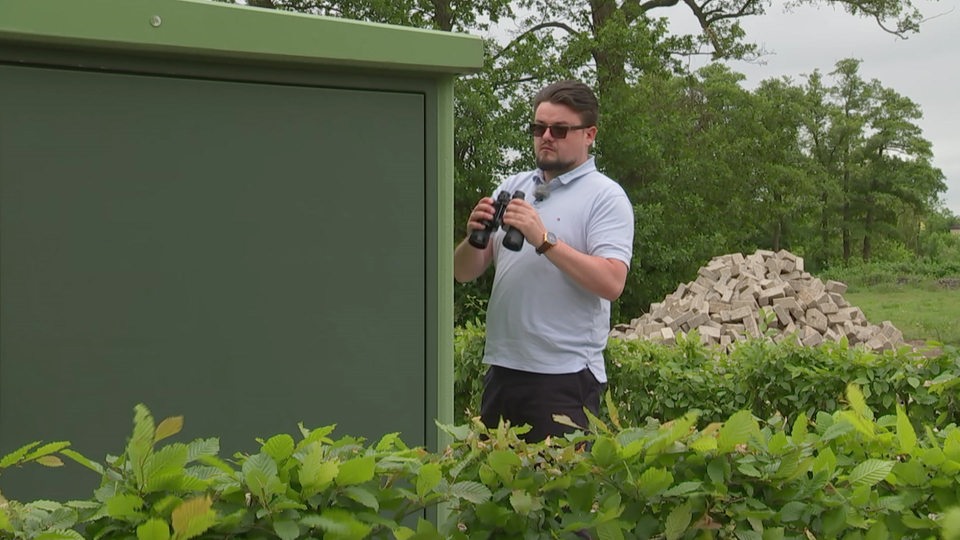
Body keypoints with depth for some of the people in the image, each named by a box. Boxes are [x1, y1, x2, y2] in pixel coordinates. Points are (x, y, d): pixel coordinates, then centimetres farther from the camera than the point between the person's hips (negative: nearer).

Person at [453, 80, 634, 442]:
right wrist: (475, 236, -10)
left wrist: (543, 239, -22)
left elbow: (611, 283, -18)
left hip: (565, 375, -6)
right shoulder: (512, 187, 13)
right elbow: (464, 273, 11)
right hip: (501, 368, 6)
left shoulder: (606, 196, -3)